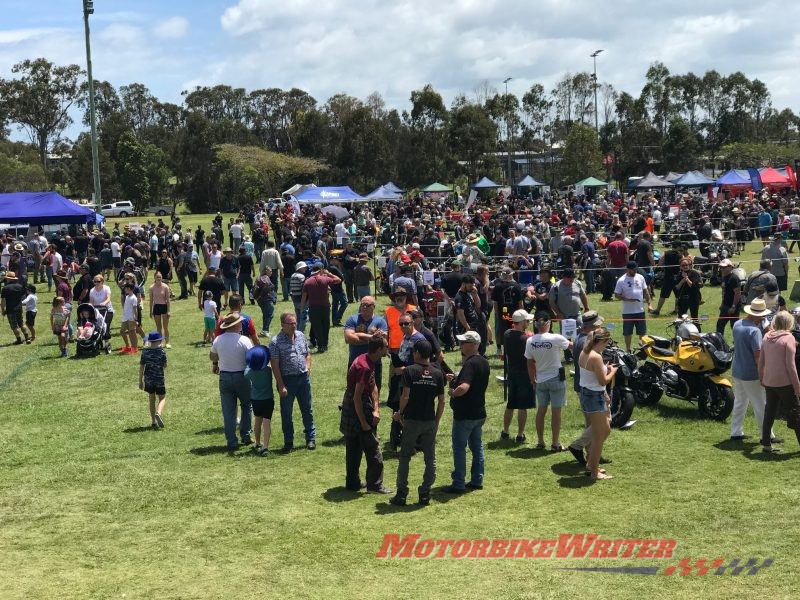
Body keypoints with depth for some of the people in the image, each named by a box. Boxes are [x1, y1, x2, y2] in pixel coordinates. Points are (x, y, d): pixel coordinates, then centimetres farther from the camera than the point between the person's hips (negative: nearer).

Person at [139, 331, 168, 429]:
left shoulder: (145, 351, -4)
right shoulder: (161, 351, -11)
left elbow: (141, 367, -1)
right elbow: (165, 365, -2)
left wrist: (140, 381, 6)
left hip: (148, 379, 3)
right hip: (159, 379, -3)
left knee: (152, 399, 14)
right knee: (162, 398, 11)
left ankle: (153, 422, 17)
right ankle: (159, 413, -19)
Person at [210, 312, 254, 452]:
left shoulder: (218, 340, -2)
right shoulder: (244, 340, -14)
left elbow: (212, 356, 17)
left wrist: (215, 365, 38)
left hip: (224, 377, 3)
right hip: (241, 376, -3)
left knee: (228, 411, 7)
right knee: (247, 405, 18)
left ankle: (231, 442, 8)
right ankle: (246, 436, 19)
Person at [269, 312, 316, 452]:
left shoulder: (300, 335, 5)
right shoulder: (276, 342, -12)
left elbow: (307, 354, 17)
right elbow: (275, 365, -13)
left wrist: (307, 368, 0)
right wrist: (281, 386, -15)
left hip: (303, 377, 4)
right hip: (287, 380, -4)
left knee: (307, 410, 12)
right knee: (286, 413, 7)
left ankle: (311, 438, 24)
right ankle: (288, 442, 20)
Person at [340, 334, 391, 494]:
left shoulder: (367, 360, 5)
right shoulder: (365, 367, -26)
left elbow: (373, 386, 9)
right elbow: (357, 397, -26)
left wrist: (376, 410, -2)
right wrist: (364, 423, -21)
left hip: (350, 408, 10)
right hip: (357, 409, -10)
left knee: (353, 448, 17)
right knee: (373, 448, -1)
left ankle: (352, 482, 26)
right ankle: (374, 485, 5)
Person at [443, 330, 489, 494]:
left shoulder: (470, 364, -23)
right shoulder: (484, 362, 8)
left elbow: (464, 387, -37)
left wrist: (452, 392, -18)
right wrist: (456, 379, 13)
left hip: (465, 414, -9)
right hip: (479, 413, 9)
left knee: (459, 448, 0)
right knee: (477, 446, 15)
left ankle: (458, 484, 4)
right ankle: (477, 480, 22)